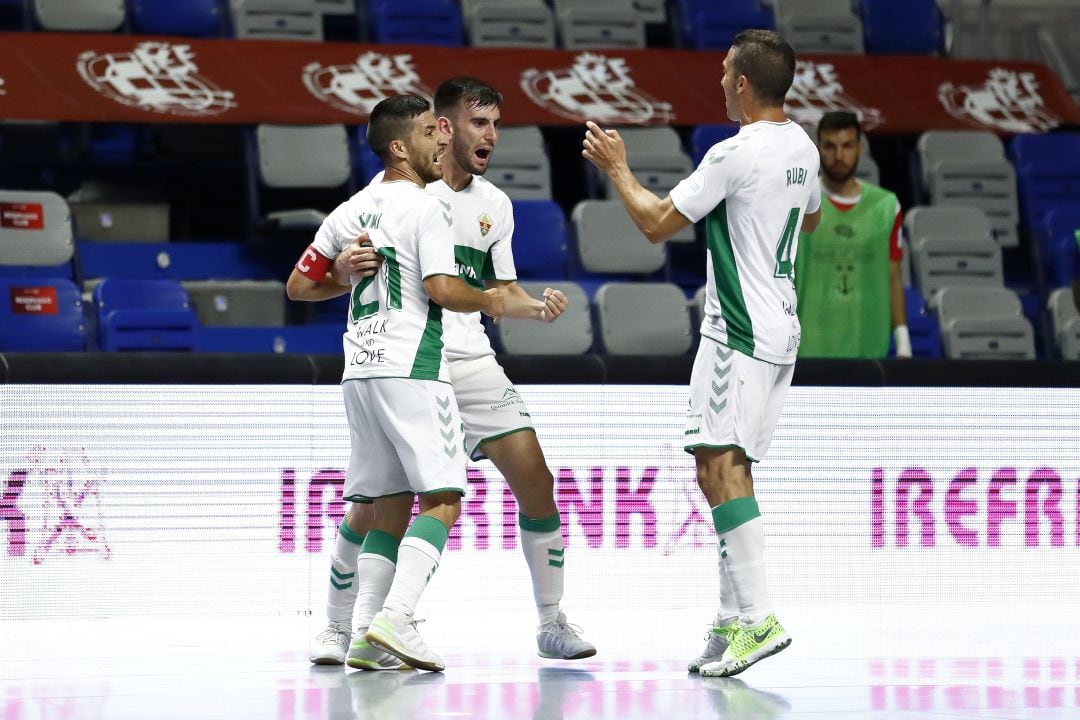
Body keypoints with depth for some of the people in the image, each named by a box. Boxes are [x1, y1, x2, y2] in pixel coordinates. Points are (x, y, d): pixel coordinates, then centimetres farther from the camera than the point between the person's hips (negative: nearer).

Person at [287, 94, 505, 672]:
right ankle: (395, 617, -21)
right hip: (410, 370, -7)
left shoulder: (352, 211, 15)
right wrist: (487, 301, 2)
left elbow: (299, 285, 17)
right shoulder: (425, 208, -7)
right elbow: (442, 289, -16)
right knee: (441, 499, -6)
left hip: (359, 371, 7)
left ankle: (367, 636, 1)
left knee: (390, 506, 10)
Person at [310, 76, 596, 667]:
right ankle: (336, 627, 13)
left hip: (471, 362, 4)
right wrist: (345, 265, -26)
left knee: (535, 480, -5)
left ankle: (552, 624, 7)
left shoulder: (495, 204, 12)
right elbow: (343, 272, -2)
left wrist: (538, 306, -2)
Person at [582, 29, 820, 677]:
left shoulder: (734, 154, -17)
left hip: (739, 332, -10)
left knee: (718, 465, -14)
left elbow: (657, 224, -10)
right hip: (780, 328, 10)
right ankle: (734, 619, 14)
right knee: (730, 470, 13)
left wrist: (618, 167, 4)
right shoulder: (801, 147, 10)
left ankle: (759, 617, -22)